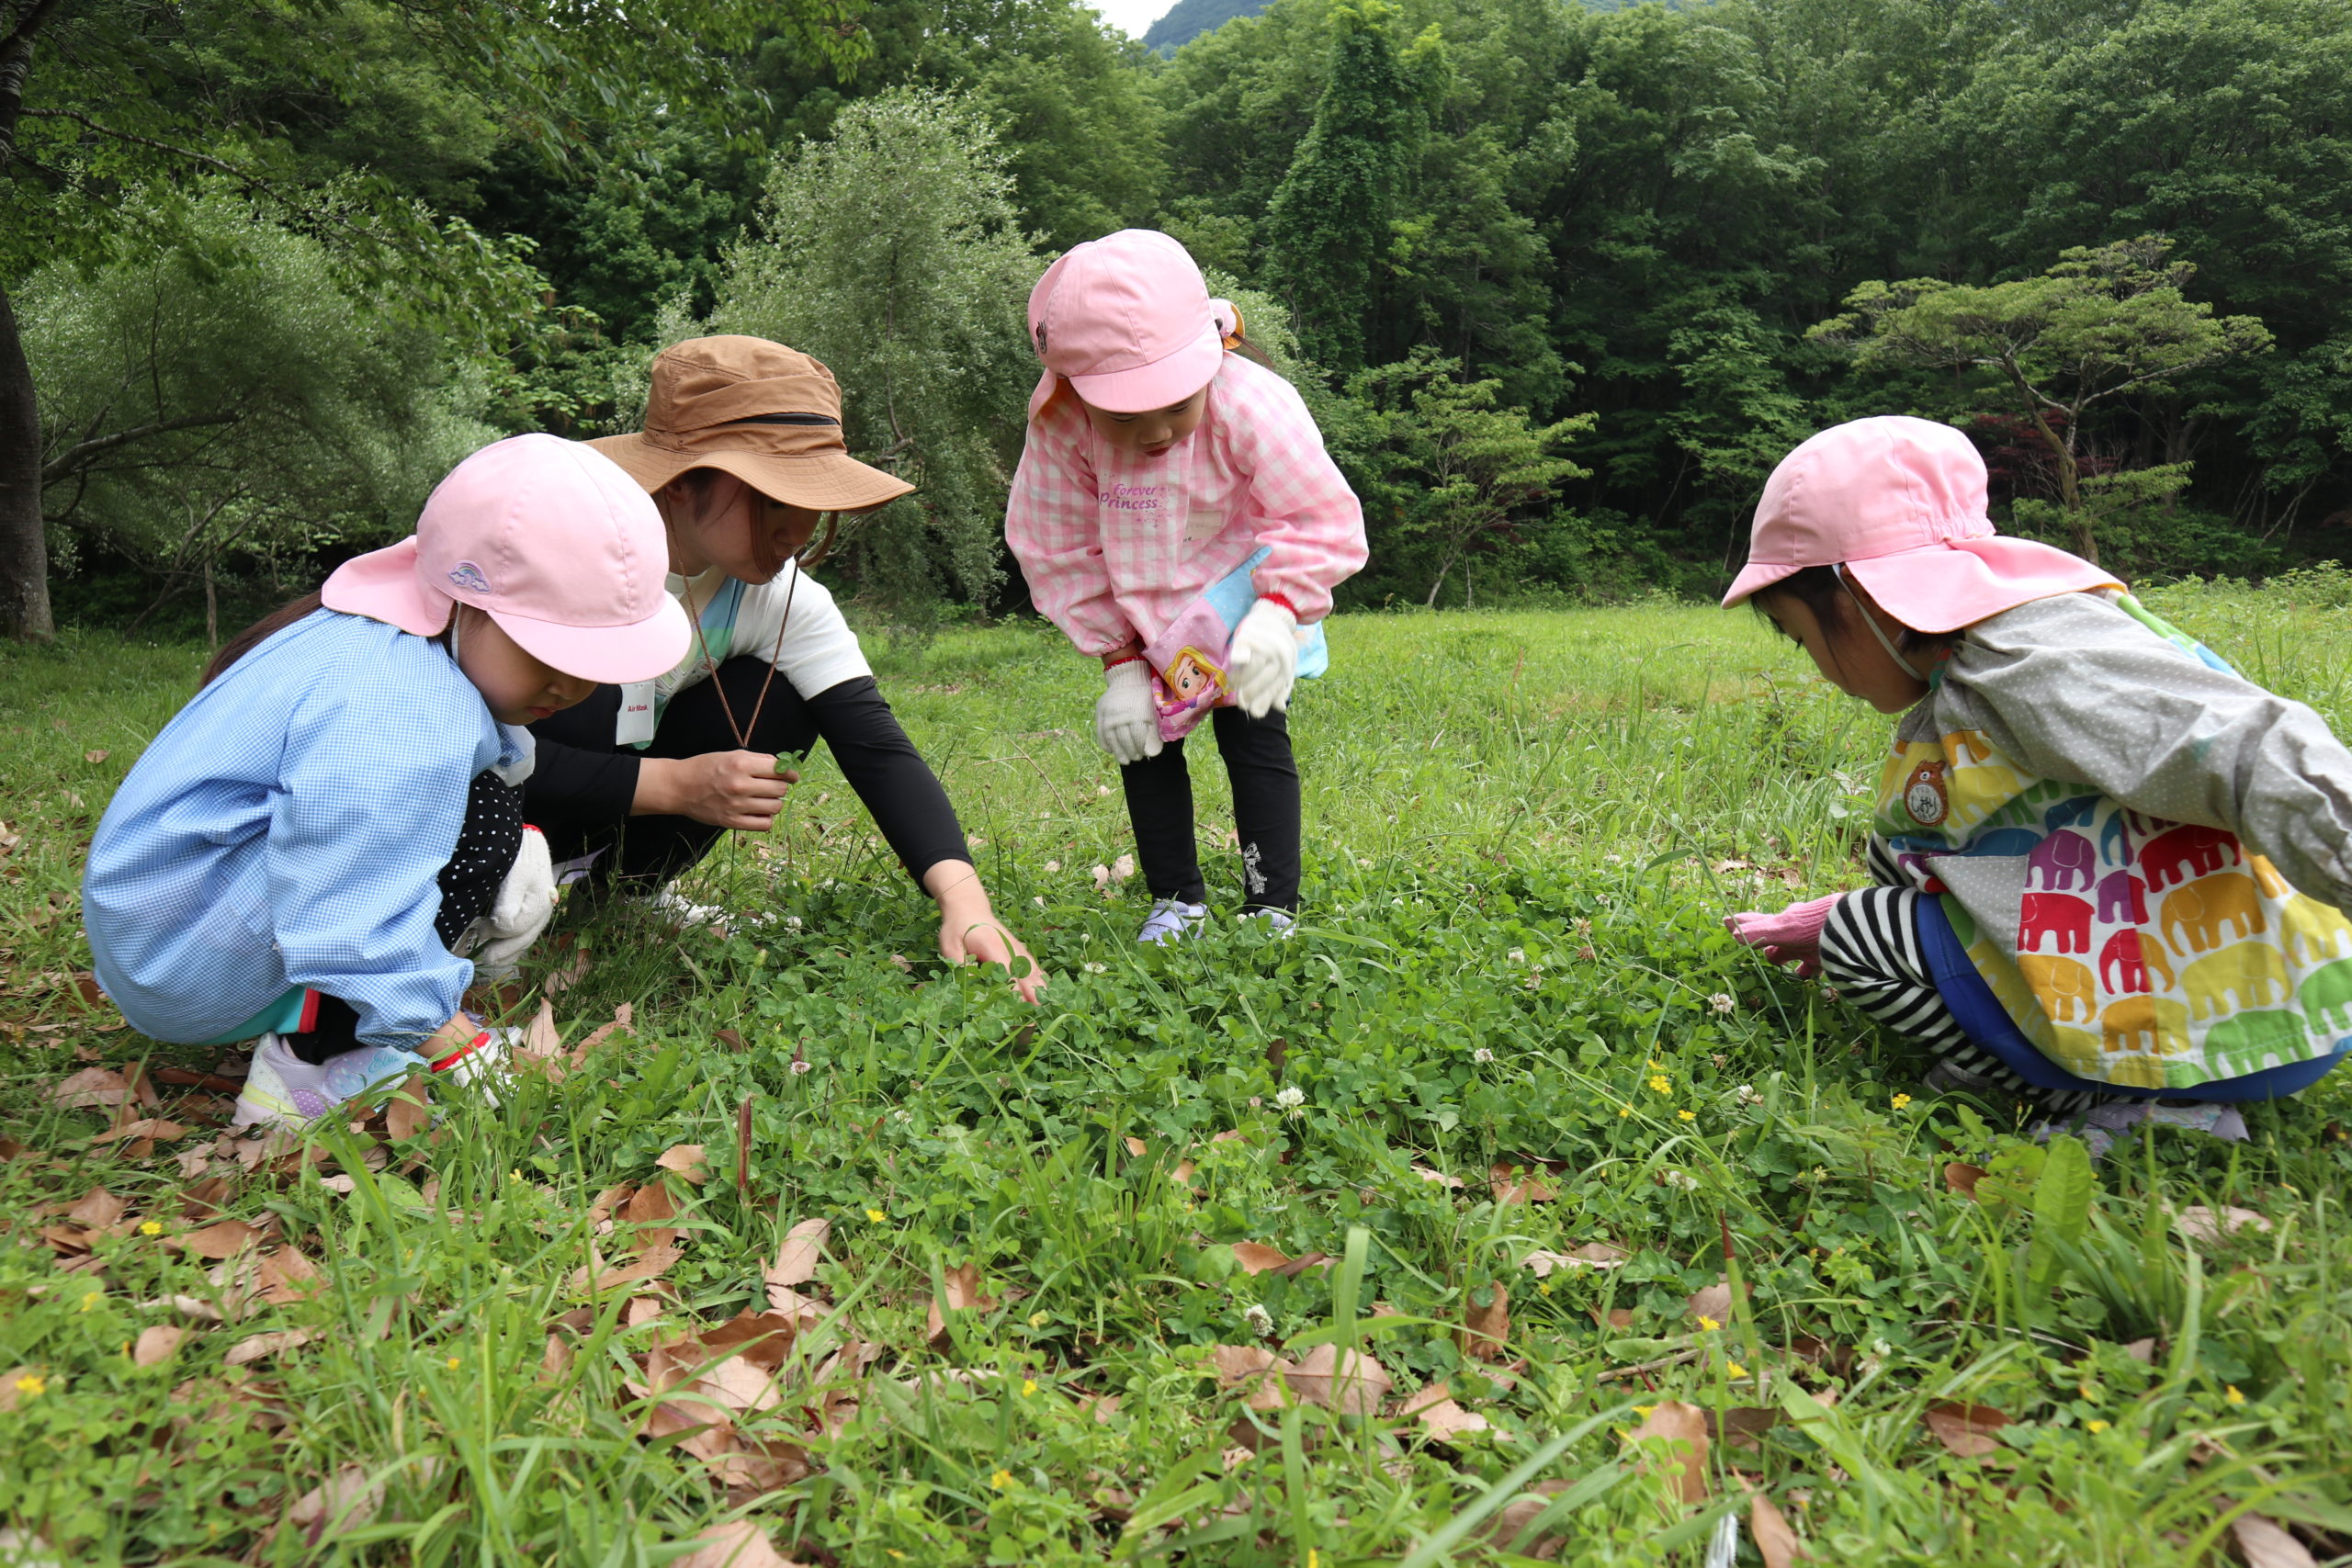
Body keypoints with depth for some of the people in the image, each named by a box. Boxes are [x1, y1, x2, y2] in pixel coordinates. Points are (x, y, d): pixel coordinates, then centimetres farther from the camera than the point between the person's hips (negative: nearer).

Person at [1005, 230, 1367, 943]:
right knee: (1140, 736, 4)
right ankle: (1176, 902, 18)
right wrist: (1118, 657, -12)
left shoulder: (1251, 404, -30)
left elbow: (1323, 519, -22)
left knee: (1252, 731, -8)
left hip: (1244, 601, -3)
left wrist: (1278, 609, -37)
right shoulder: (1061, 429, -22)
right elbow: (1060, 550, -11)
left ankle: (1272, 908, 3)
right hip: (1143, 615, 3)